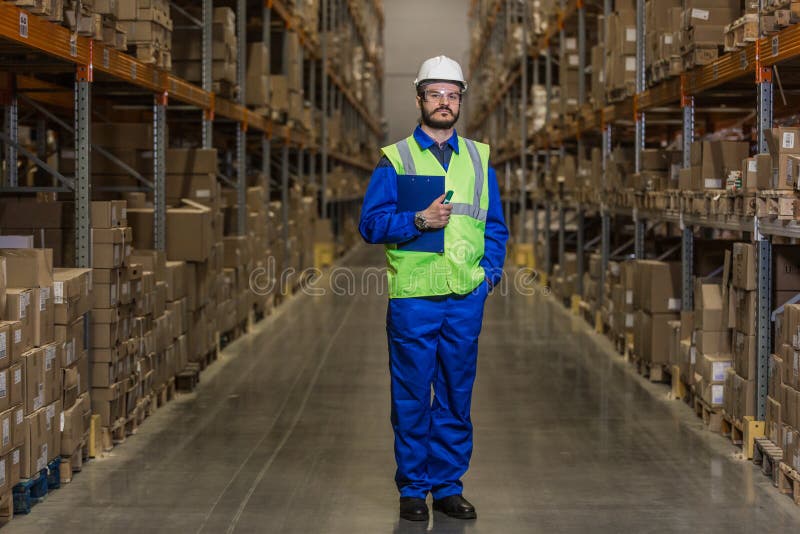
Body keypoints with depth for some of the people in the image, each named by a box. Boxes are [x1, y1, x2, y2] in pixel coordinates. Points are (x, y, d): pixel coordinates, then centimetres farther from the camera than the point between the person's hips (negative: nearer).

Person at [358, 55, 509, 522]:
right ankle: (413, 488, 13)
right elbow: (371, 223, -2)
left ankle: (449, 485, 18)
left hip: (466, 297, 3)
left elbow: (496, 224, 16)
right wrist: (419, 221, -16)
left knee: (456, 394, 8)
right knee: (412, 397, 2)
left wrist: (491, 269, 1)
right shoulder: (395, 160, 2)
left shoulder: (479, 159, 13)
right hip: (413, 296, -3)